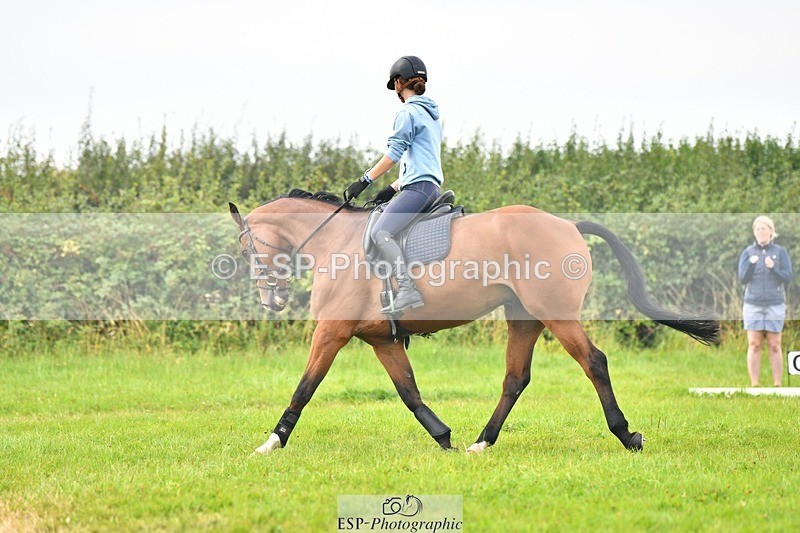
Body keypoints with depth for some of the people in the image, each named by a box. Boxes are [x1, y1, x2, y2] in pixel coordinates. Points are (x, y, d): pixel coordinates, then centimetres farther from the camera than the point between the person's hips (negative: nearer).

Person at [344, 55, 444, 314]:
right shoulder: (432, 115, 24)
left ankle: (407, 290, -38)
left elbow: (394, 154, -11)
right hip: (432, 187, 10)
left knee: (380, 233, -22)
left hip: (417, 187, -10)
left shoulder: (407, 113, -5)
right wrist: (392, 189, 25)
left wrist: (364, 180, -6)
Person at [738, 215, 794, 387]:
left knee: (774, 346, -1)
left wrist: (773, 268, -20)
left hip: (775, 304, -1)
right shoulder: (747, 253, 8)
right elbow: (743, 278, 0)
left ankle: (778, 385, 1)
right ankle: (754, 385, 1)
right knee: (754, 345, -1)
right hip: (753, 304, 1)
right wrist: (751, 264, -19)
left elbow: (788, 278, -2)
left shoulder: (781, 252, 5)